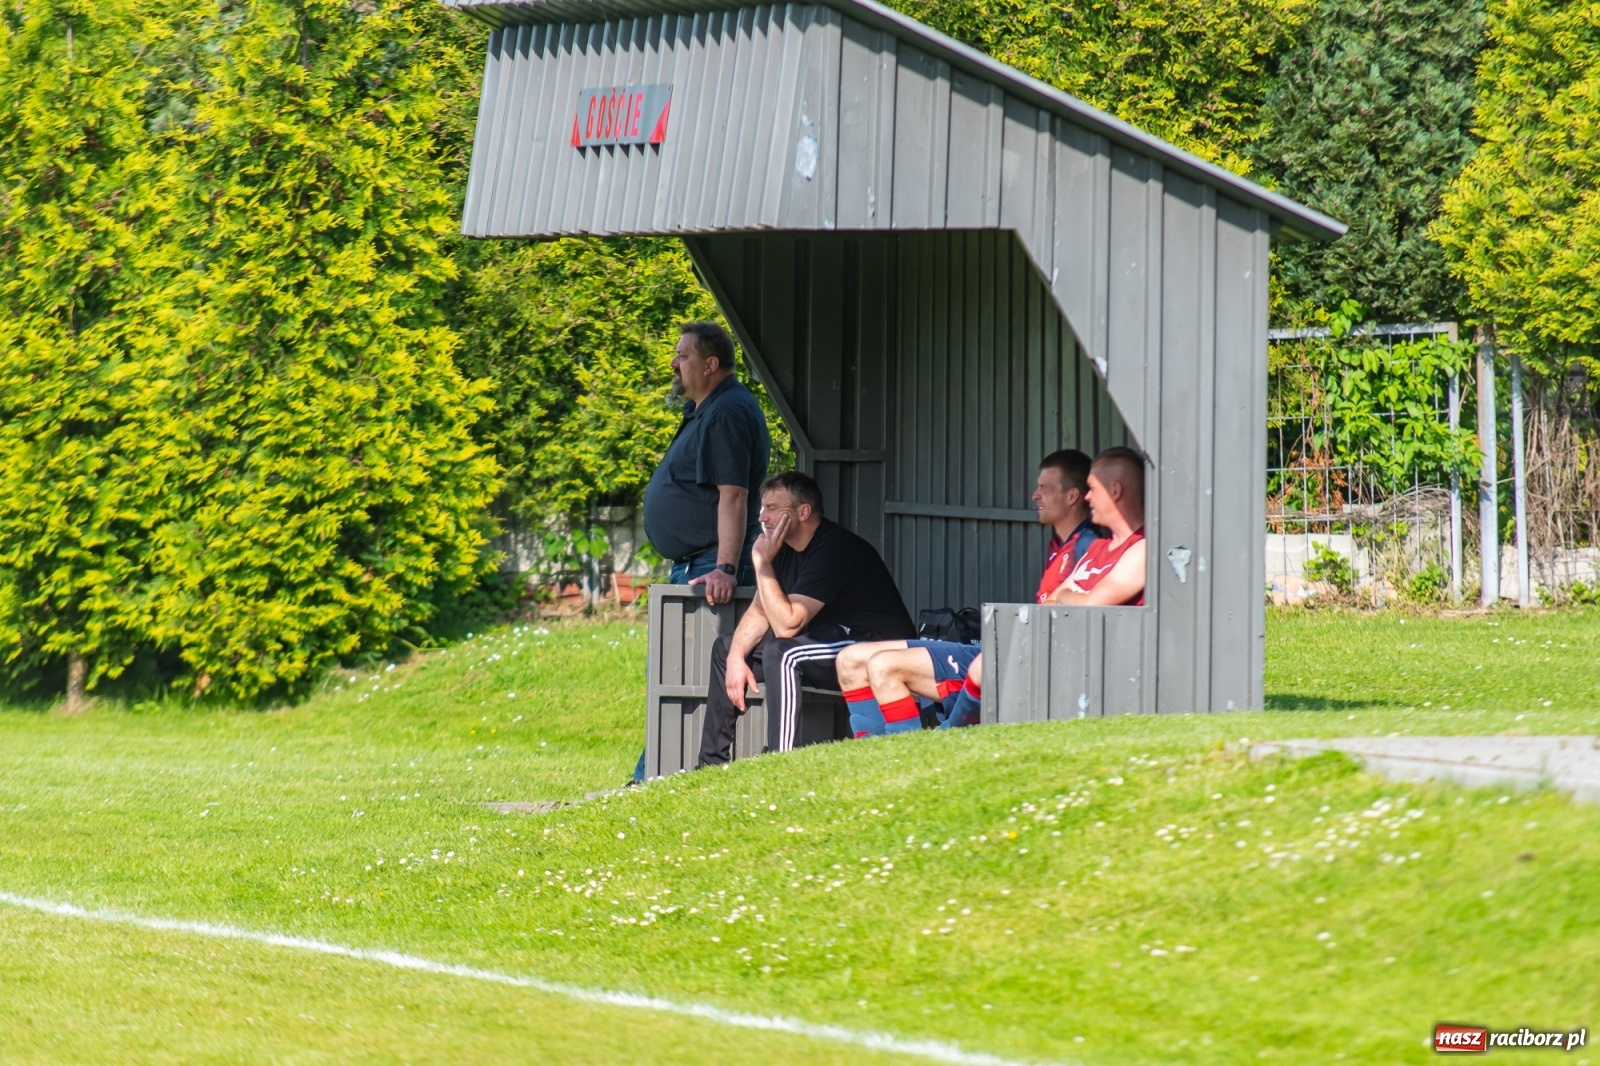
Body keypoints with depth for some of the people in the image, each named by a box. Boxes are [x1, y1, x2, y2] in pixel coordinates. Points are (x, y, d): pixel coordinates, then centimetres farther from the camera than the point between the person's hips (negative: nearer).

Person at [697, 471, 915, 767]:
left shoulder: (833, 550, -24)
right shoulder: (786, 545, 5)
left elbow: (786, 624, -28)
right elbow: (759, 612, 8)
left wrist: (762, 563, -24)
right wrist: (736, 658, -8)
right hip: (832, 640, 10)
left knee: (782, 652, -34)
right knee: (726, 647, 11)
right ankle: (712, 763, 12)